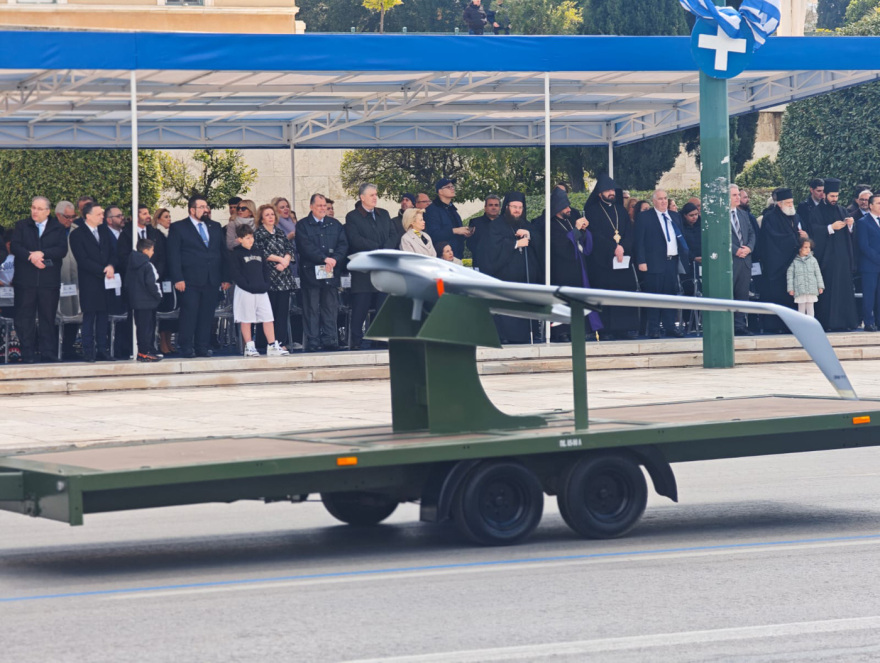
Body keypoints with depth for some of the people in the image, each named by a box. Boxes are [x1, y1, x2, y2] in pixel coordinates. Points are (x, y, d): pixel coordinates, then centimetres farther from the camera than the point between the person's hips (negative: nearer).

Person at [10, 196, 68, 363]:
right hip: (25, 280, 0)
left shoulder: (58, 229, 7)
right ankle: (27, 355, 5)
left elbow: (62, 250, -5)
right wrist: (31, 258, -18)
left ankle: (48, 354, 7)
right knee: (24, 318, -1)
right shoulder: (21, 226, 9)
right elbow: (15, 246, -4)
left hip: (49, 281, 0)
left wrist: (42, 254, -17)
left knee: (48, 319, 3)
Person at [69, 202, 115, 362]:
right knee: (89, 316, -2)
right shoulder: (77, 234, -6)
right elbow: (82, 260, -12)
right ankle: (88, 351, 1)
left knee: (103, 315, 5)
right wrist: (103, 270, -15)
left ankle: (102, 349, 9)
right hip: (89, 282, -5)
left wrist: (111, 266, -8)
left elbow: (112, 252, 14)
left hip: (106, 280, 5)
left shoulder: (104, 231, 13)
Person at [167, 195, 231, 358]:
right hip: (190, 281, -4)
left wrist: (225, 277, 10)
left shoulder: (215, 227, 17)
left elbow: (223, 253, 18)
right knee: (189, 314, -6)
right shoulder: (178, 228, 3)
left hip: (212, 281, 4)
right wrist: (177, 279, -12)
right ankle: (186, 349, -2)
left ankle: (203, 348, 9)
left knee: (207, 316, 3)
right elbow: (173, 255, -2)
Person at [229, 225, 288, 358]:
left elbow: (266, 270, 17)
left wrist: (265, 285, 3)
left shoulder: (258, 252, 15)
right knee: (246, 320, 1)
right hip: (245, 292, -6)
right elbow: (236, 274, -11)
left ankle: (273, 346, 4)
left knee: (268, 318, 2)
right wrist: (247, 286, -16)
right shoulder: (236, 255, -4)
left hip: (261, 291, 6)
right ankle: (249, 347, 7)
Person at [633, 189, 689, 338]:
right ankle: (653, 329, 2)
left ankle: (670, 327, 13)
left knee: (671, 292, 7)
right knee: (654, 295, -3)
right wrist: (641, 261, -11)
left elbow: (681, 238, 19)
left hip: (672, 261, 5)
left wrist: (683, 257, 10)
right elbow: (639, 241, -4)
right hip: (655, 263, -5)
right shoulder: (644, 217, -1)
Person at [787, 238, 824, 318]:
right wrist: (790, 288, -3)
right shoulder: (794, 261, 1)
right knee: (801, 309, 2)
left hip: (812, 290, 2)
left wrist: (820, 286, 7)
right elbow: (789, 275, 2)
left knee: (810, 309, 5)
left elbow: (818, 274, 10)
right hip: (800, 290, -2)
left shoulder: (813, 260, 7)